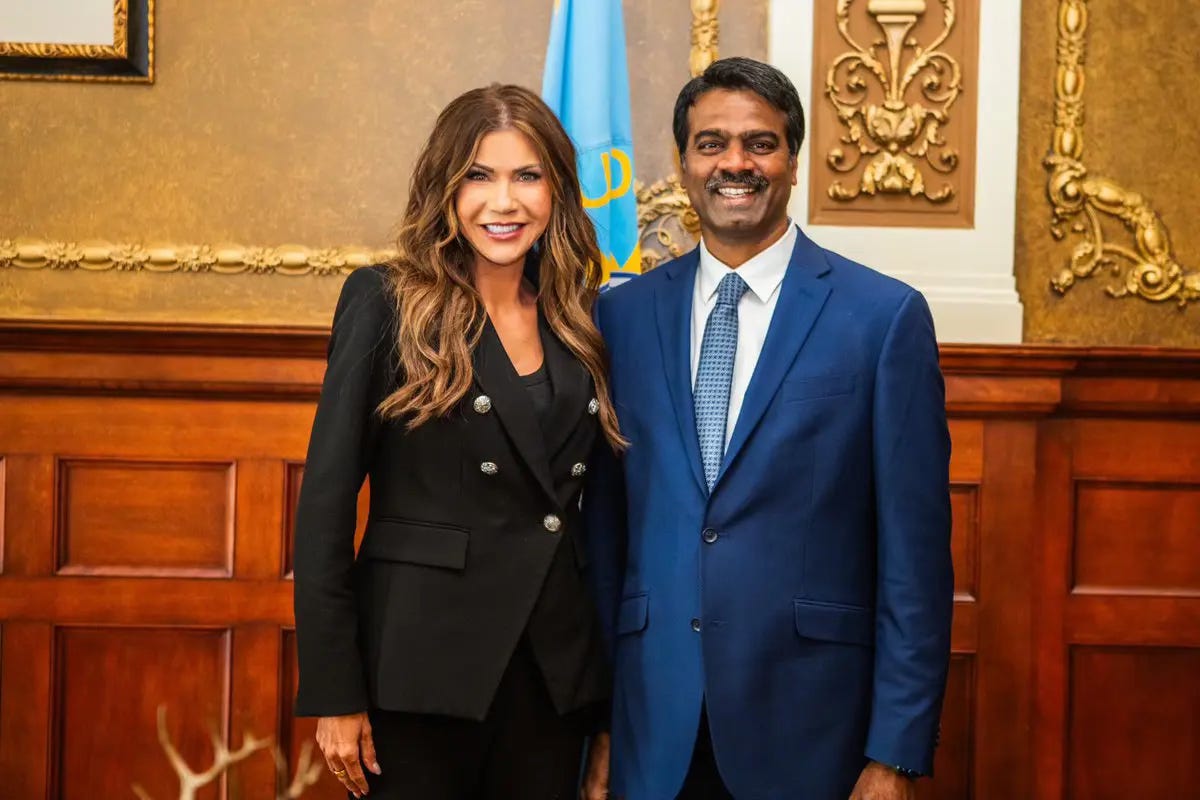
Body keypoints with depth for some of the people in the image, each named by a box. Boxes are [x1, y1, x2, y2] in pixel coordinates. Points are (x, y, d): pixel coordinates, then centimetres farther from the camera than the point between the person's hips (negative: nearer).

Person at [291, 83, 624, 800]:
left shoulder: (577, 321, 8)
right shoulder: (386, 303, -5)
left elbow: (587, 508, 13)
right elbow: (327, 501, -8)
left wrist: (609, 697, 9)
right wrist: (334, 693, -11)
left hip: (556, 676, 4)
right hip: (421, 667, -4)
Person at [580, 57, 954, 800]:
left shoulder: (887, 316, -5)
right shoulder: (623, 315, 4)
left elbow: (914, 553, -5)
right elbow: (603, 526, 7)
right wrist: (595, 718, 6)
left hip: (809, 723, -2)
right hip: (652, 728, 2)